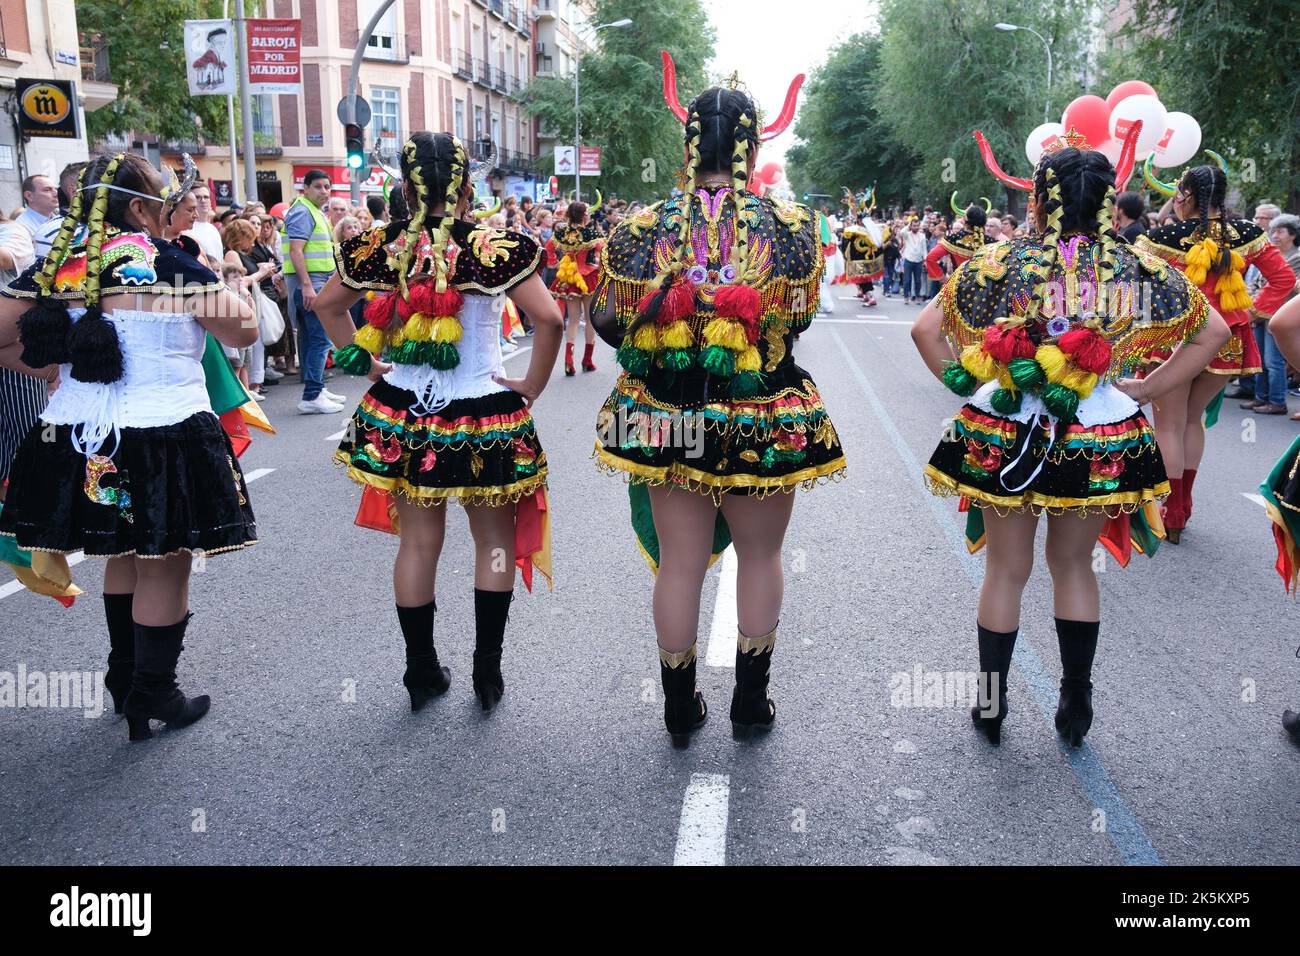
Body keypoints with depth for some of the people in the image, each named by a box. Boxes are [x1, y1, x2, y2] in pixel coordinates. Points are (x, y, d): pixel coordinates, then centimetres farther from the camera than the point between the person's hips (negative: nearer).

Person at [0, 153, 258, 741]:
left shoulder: (58, 264, 3)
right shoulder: (167, 261, -11)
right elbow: (244, 331, -3)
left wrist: (53, 365, 20)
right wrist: (218, 279, 13)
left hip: (79, 440, 6)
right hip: (164, 442, -6)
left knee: (126, 553, 24)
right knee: (165, 565, 8)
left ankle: (123, 677, 37)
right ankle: (153, 697, 18)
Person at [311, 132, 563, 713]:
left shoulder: (382, 246, -2)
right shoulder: (494, 248, -14)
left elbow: (326, 304, 9)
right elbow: (548, 318, -21)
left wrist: (361, 360, 11)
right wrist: (533, 384, -10)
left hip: (403, 414, 3)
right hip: (482, 416, -3)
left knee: (418, 540, 13)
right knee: (495, 540, 13)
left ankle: (421, 671, 24)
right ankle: (488, 672, 17)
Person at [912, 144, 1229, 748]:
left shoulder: (1001, 262, -7)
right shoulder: (1139, 270, -2)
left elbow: (926, 328, -10)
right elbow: (1213, 331, 4)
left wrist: (963, 385, -3)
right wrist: (1146, 390, 3)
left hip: (1004, 439, -1)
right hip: (1101, 444, 1)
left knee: (1006, 570, 13)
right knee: (1074, 566, 19)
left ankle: (990, 706, 23)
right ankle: (1076, 705, 28)